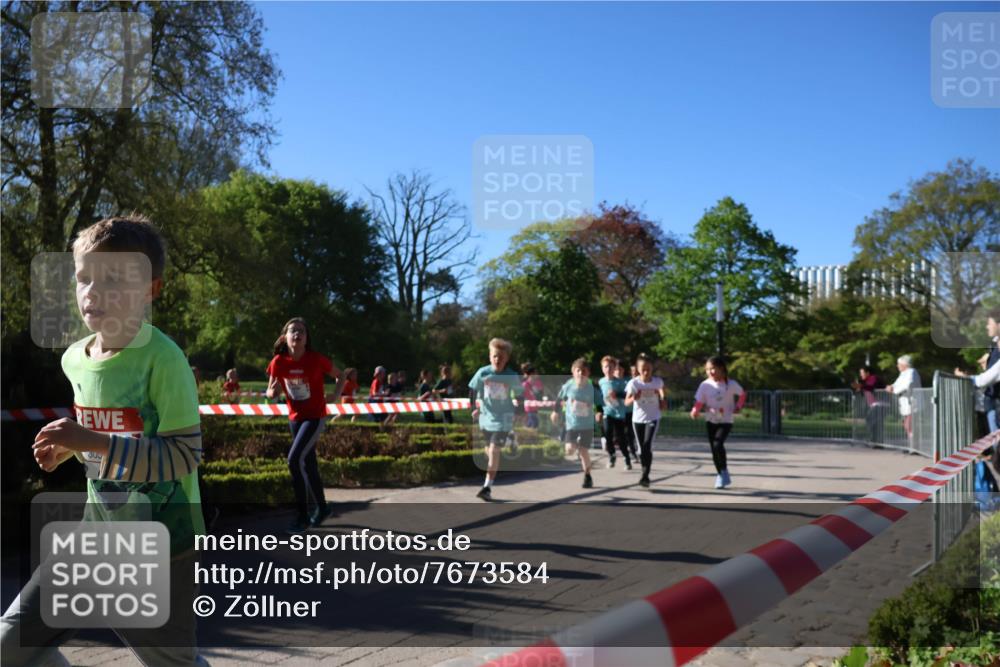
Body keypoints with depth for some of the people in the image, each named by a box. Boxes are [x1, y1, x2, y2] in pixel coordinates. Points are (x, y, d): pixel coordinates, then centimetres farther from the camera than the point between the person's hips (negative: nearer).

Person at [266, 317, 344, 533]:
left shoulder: (316, 359, -16)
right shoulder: (278, 362, -8)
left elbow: (340, 376, -1)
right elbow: (270, 392, 2)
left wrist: (336, 395, -17)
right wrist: (273, 392, -21)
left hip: (315, 417, -5)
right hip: (294, 418, 5)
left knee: (295, 459, -19)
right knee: (308, 463, 15)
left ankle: (302, 515, -8)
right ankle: (322, 507, 34)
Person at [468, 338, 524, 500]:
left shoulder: (512, 376, -12)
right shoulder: (483, 373, -9)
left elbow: (519, 395, 2)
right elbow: (473, 390, 4)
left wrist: (516, 412, 3)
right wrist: (474, 408, -1)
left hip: (503, 418, -3)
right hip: (486, 416, 3)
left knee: (494, 450, -13)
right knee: (489, 450, 17)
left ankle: (488, 487, -7)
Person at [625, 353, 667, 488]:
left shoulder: (657, 382, -6)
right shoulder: (633, 383, -8)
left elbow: (663, 406, 10)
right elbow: (627, 402, -12)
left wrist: (662, 397, -12)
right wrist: (634, 398, -31)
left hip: (652, 419, -1)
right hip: (638, 419, 1)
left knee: (647, 446, -18)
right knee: (641, 449, 7)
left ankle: (645, 476, -16)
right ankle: (645, 474, 23)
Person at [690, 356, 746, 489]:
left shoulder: (731, 384, -8)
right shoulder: (705, 385, -5)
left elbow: (742, 395, 9)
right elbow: (699, 402, -6)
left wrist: (738, 407, -4)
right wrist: (695, 411, -26)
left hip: (726, 421, -3)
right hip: (711, 421, 3)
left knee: (718, 444, -22)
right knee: (714, 448, 5)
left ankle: (723, 471, -3)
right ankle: (721, 475, 21)